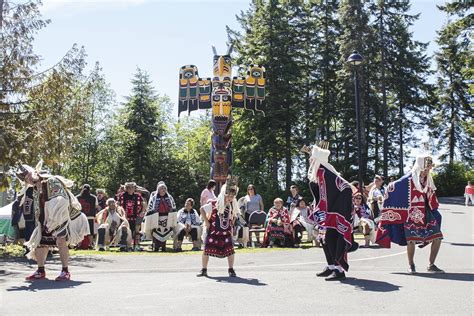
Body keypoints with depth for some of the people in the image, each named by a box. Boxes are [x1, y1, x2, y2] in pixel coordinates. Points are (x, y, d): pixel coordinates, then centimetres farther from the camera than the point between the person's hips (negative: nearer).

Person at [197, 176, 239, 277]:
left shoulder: (233, 206, 0)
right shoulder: (214, 204, -14)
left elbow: (234, 216, 21)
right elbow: (202, 209, -6)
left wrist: (231, 225, 11)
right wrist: (206, 222, -7)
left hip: (226, 232, 3)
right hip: (213, 232, -3)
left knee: (230, 250, -4)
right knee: (207, 249, 1)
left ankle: (231, 270, 10)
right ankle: (204, 270, 15)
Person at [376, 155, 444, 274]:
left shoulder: (428, 180, 9)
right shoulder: (409, 179, -11)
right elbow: (392, 187, -9)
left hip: (426, 215, 6)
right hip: (411, 216, -6)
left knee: (437, 237, 0)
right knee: (411, 240, -10)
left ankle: (431, 265, 14)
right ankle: (411, 265, 15)